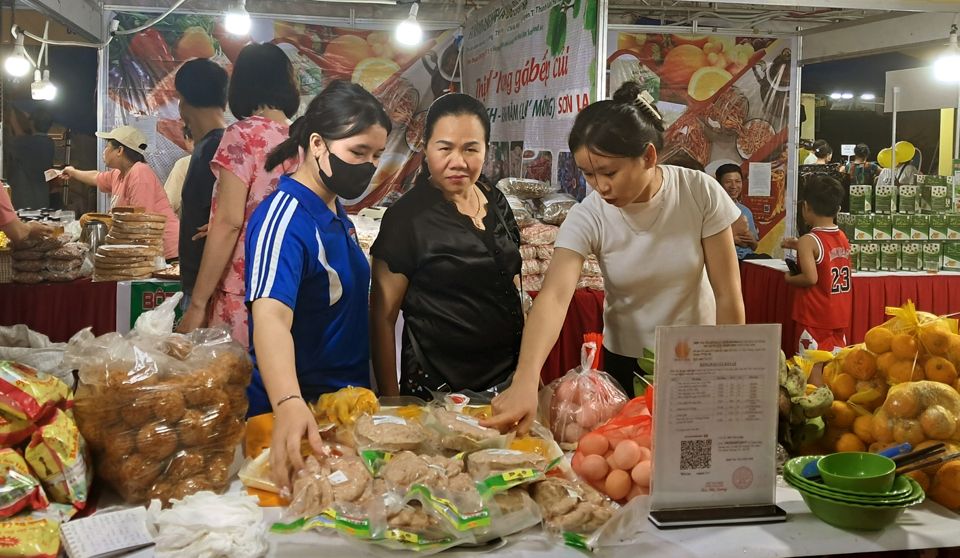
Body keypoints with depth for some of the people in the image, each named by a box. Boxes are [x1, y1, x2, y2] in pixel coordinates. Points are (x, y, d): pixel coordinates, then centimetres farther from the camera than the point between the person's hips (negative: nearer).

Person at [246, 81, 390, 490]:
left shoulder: (337, 213, 7)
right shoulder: (285, 218, -23)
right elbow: (270, 315, -38)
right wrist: (289, 406, -54)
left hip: (345, 402, 9)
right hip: (298, 413, -9)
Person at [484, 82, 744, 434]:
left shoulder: (701, 194, -19)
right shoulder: (588, 217, -20)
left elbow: (728, 294, -13)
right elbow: (554, 297, -35)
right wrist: (525, 380, -51)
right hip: (626, 362, 0)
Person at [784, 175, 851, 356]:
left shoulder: (808, 241, -15)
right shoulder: (843, 238, 7)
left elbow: (811, 278, -22)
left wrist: (789, 278, -4)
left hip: (815, 318, -7)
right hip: (840, 316, 7)